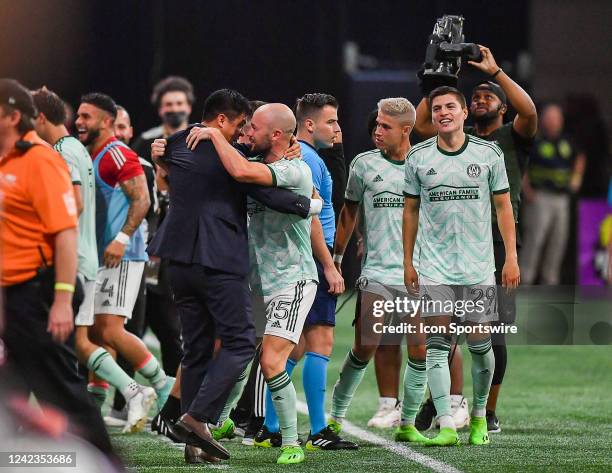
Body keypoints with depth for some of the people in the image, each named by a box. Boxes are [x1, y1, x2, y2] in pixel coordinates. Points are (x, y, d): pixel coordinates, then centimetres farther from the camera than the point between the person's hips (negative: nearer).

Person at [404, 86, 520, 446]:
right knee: (437, 345, -8)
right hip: (433, 267, 0)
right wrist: (408, 262, 10)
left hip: (478, 267, 0)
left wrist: (512, 258, 2)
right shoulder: (419, 157, 4)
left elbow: (503, 205, 7)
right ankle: (447, 426, -10)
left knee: (480, 345, 2)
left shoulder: (488, 154, 2)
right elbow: (411, 210, 12)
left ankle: (479, 416, 23)